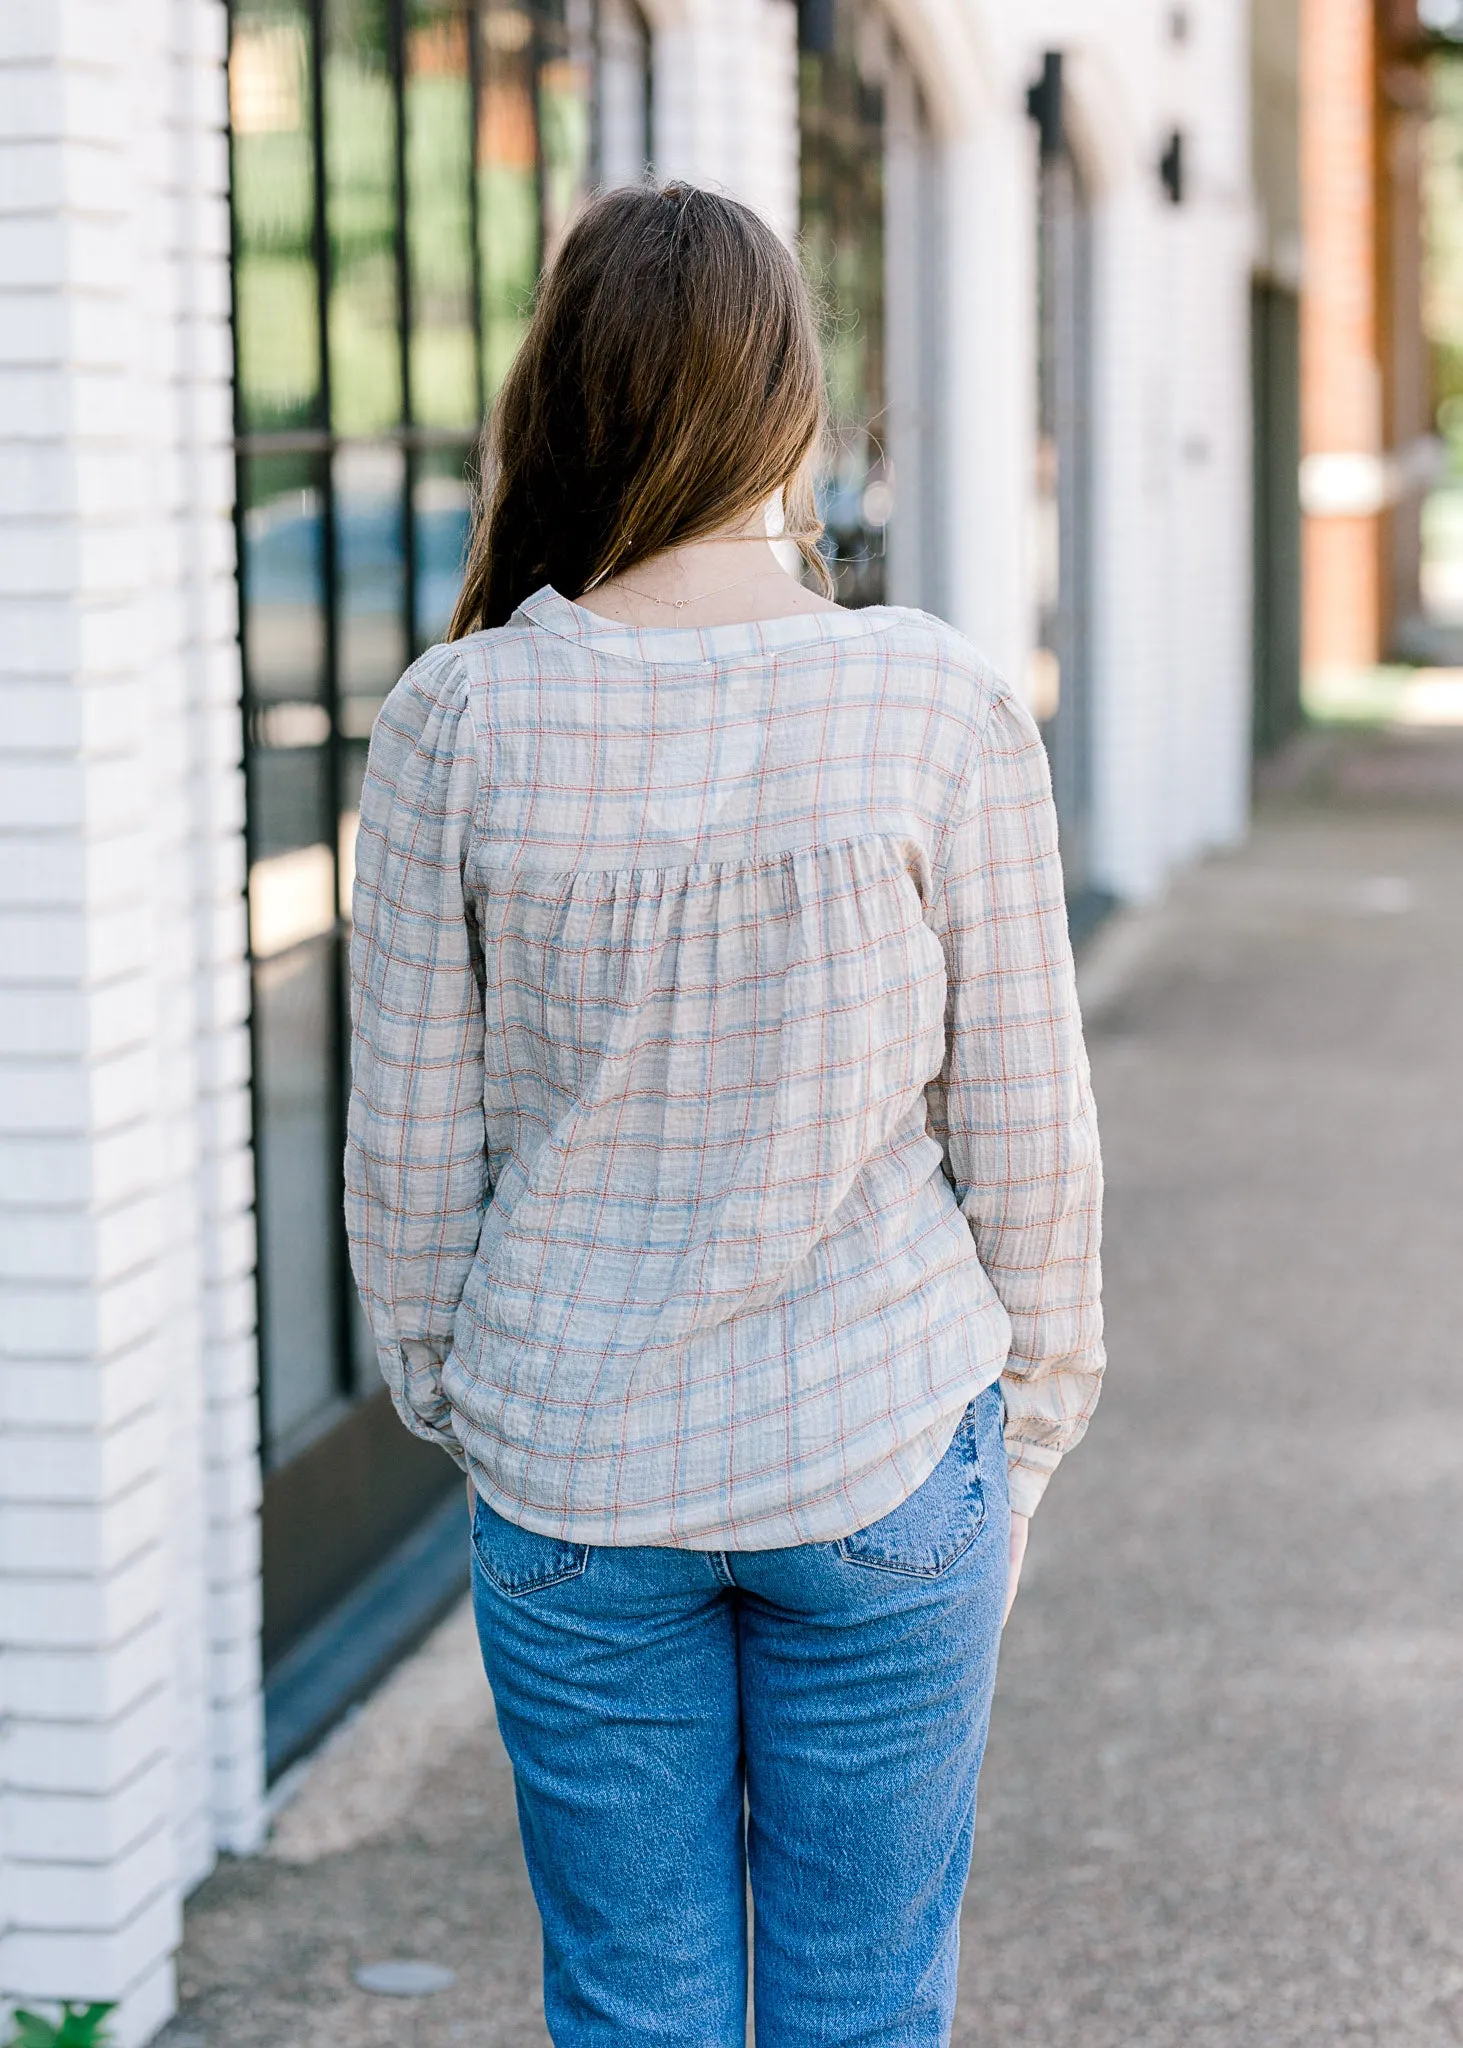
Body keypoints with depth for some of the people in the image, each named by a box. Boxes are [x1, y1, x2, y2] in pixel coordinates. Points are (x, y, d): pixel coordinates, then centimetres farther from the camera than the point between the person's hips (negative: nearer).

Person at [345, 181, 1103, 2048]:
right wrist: (1025, 1434, 9)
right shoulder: (938, 706, -10)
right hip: (883, 1462, -1)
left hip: (570, 1473, 1)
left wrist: (450, 1402, 14)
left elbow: (411, 1140, -2)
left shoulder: (458, 722, -8)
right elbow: (1026, 1133, -4)